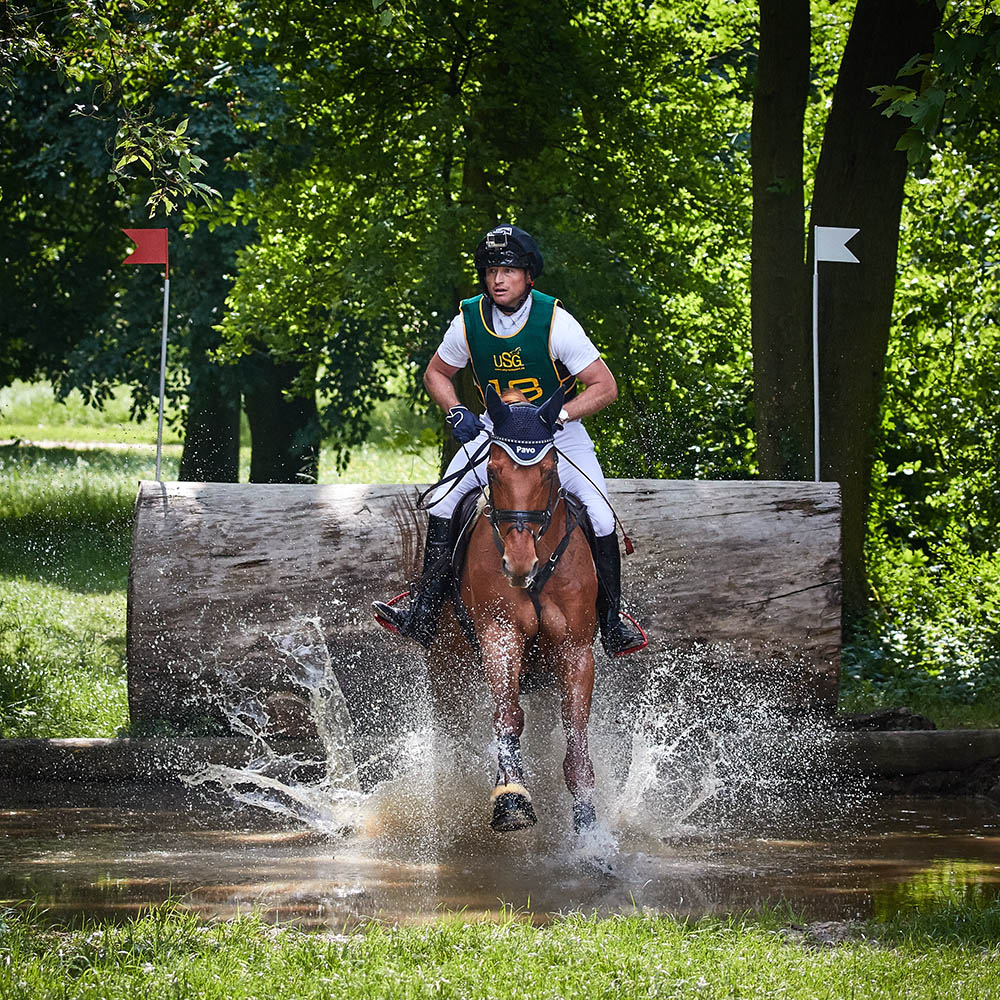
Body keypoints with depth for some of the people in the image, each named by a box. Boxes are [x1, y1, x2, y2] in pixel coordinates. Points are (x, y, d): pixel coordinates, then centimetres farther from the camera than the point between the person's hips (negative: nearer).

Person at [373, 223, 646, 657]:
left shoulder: (555, 322, -22)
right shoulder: (469, 321, -12)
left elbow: (605, 386, -18)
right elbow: (436, 373, 6)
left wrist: (559, 415, -30)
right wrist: (456, 412, -12)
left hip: (559, 432, -3)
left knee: (600, 519, -18)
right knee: (442, 504, -15)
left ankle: (613, 622, 0)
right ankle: (423, 613, -8)